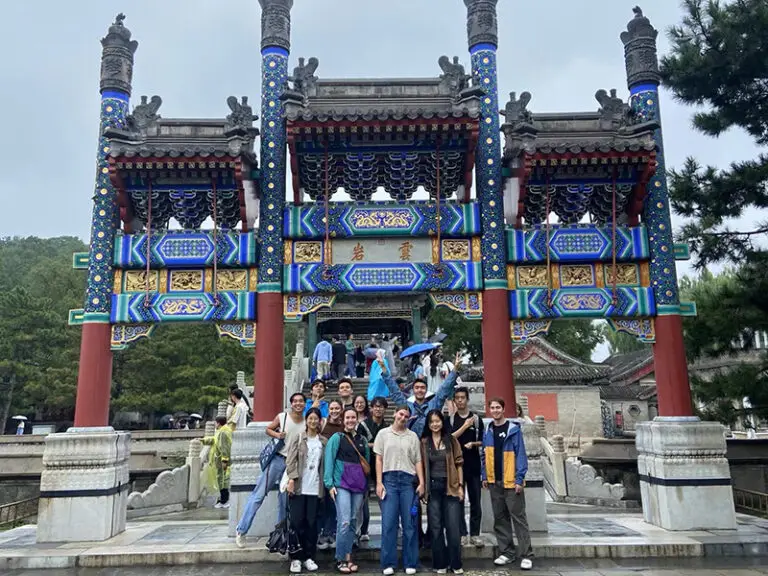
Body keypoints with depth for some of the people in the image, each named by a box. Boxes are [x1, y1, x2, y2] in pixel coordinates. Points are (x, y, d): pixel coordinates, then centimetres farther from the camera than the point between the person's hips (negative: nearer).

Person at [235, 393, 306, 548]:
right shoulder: (282, 417, -5)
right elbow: (268, 429, 8)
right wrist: (277, 435, -11)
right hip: (277, 460, -3)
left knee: (286, 500, 10)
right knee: (259, 494, -2)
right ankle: (241, 530, 7)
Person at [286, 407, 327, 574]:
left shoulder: (324, 442, 10)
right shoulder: (298, 439, 5)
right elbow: (290, 460, -4)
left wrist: (325, 485, 1)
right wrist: (291, 479, -17)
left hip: (315, 488, 2)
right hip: (299, 487, -2)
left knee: (312, 523, 5)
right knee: (297, 522, -1)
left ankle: (309, 557, 15)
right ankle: (295, 557, 9)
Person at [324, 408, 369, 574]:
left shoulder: (362, 440, 13)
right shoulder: (337, 437, -1)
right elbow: (329, 460, -5)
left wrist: (367, 484, 14)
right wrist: (329, 483, -12)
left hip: (359, 485, 5)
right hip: (342, 484, -5)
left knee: (353, 521, 8)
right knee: (344, 521, -11)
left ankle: (348, 558, 17)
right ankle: (340, 559, 1)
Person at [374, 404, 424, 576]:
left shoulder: (413, 436, 11)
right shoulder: (383, 433, 8)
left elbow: (418, 461, 9)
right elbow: (379, 459, 5)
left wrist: (421, 482, 0)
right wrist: (379, 482, -3)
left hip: (408, 480, 1)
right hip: (389, 479, -1)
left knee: (410, 523, 3)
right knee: (388, 523, -2)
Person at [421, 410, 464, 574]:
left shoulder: (451, 440, 3)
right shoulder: (423, 442, 3)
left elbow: (458, 464, 3)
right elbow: (421, 466, 3)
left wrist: (460, 485, -2)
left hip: (450, 486, 0)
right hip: (433, 488, 1)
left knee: (453, 527, -1)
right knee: (436, 527, 5)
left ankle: (456, 564, 10)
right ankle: (440, 564, 15)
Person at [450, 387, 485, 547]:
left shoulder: (476, 418, 6)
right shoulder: (450, 419, 5)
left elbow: (483, 441, 8)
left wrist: (473, 444, -11)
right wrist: (464, 426, -11)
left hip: (473, 464, 0)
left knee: (475, 501, 3)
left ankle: (475, 534, 11)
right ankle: (462, 533, 12)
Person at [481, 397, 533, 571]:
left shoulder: (514, 429, -6)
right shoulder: (488, 431, 9)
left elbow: (520, 455, -8)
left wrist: (519, 479, -13)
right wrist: (485, 476, 8)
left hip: (511, 482, -5)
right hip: (494, 482, 5)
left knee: (518, 518, -2)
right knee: (500, 518, 10)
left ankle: (526, 555, 2)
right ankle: (506, 552, 19)